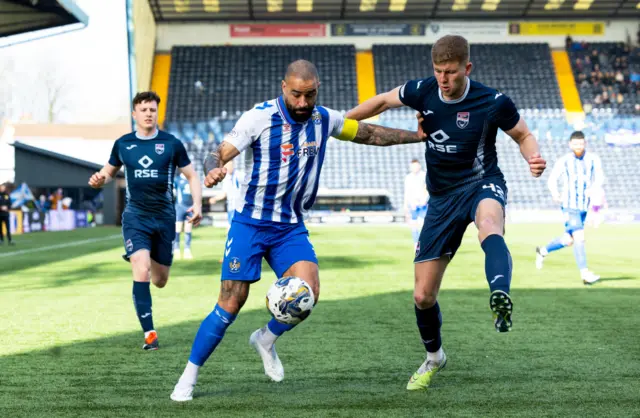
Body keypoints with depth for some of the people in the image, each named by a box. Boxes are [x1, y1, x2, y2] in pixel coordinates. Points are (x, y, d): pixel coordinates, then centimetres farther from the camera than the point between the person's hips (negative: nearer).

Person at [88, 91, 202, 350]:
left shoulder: (171, 143, -1)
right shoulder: (123, 144, 3)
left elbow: (191, 176, 5)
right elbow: (109, 171, 18)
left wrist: (197, 204, -11)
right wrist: (99, 180, -6)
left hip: (164, 216, 1)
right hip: (135, 216, -1)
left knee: (160, 281, 10)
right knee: (141, 271, -21)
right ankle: (149, 334, -13)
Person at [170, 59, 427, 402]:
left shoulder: (325, 119, 1)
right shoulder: (259, 117, -13)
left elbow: (368, 134, 16)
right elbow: (219, 154, -14)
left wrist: (419, 135, 17)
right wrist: (213, 171, -38)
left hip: (291, 228, 4)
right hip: (250, 223, -4)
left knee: (308, 293, -17)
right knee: (231, 303, -9)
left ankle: (266, 340, 14)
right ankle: (189, 376, 8)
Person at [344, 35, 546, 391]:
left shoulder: (493, 103, -14)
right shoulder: (423, 92, -6)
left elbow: (523, 135, 1)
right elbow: (384, 101, 14)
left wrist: (534, 158, -20)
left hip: (482, 184, -4)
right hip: (442, 198, 4)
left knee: (488, 224, -44)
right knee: (423, 295, 4)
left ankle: (501, 300, -69)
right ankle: (434, 358, 32)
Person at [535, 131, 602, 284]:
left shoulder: (593, 159, 3)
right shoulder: (563, 161, -3)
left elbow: (599, 177, 3)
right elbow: (552, 179, 3)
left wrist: (593, 188, -18)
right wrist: (555, 193, -16)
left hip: (584, 206, 4)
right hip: (569, 204, -4)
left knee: (568, 240, 13)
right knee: (579, 237, -17)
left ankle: (542, 251, 37)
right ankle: (585, 274, -15)